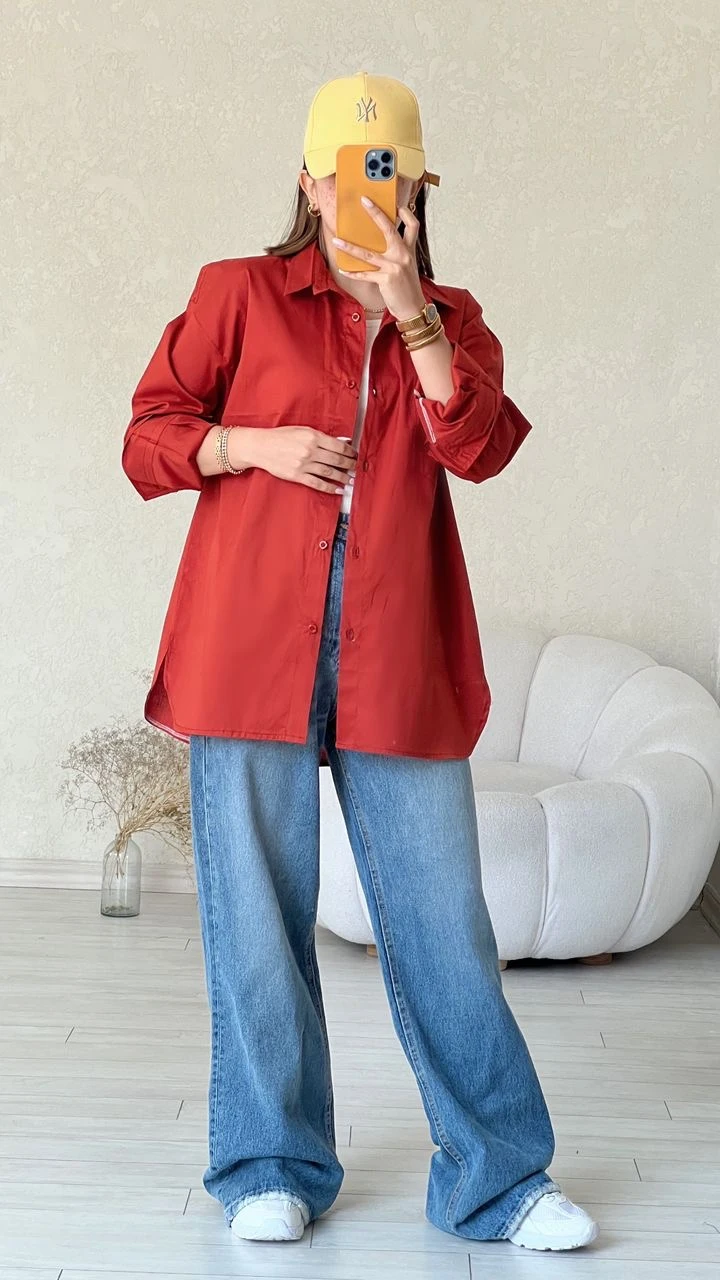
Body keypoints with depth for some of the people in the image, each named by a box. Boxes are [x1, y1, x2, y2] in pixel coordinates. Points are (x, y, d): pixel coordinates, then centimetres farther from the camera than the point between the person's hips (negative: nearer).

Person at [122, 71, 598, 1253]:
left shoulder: (448, 317, 15)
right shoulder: (237, 293, 10)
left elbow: (479, 448, -3)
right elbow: (148, 439, 9)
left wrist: (409, 306, -9)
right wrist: (257, 446, -8)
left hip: (397, 655, 1)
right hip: (253, 644, -1)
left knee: (442, 918, 3)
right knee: (258, 913, 5)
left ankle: (497, 1175, 14)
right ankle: (273, 1167, 20)